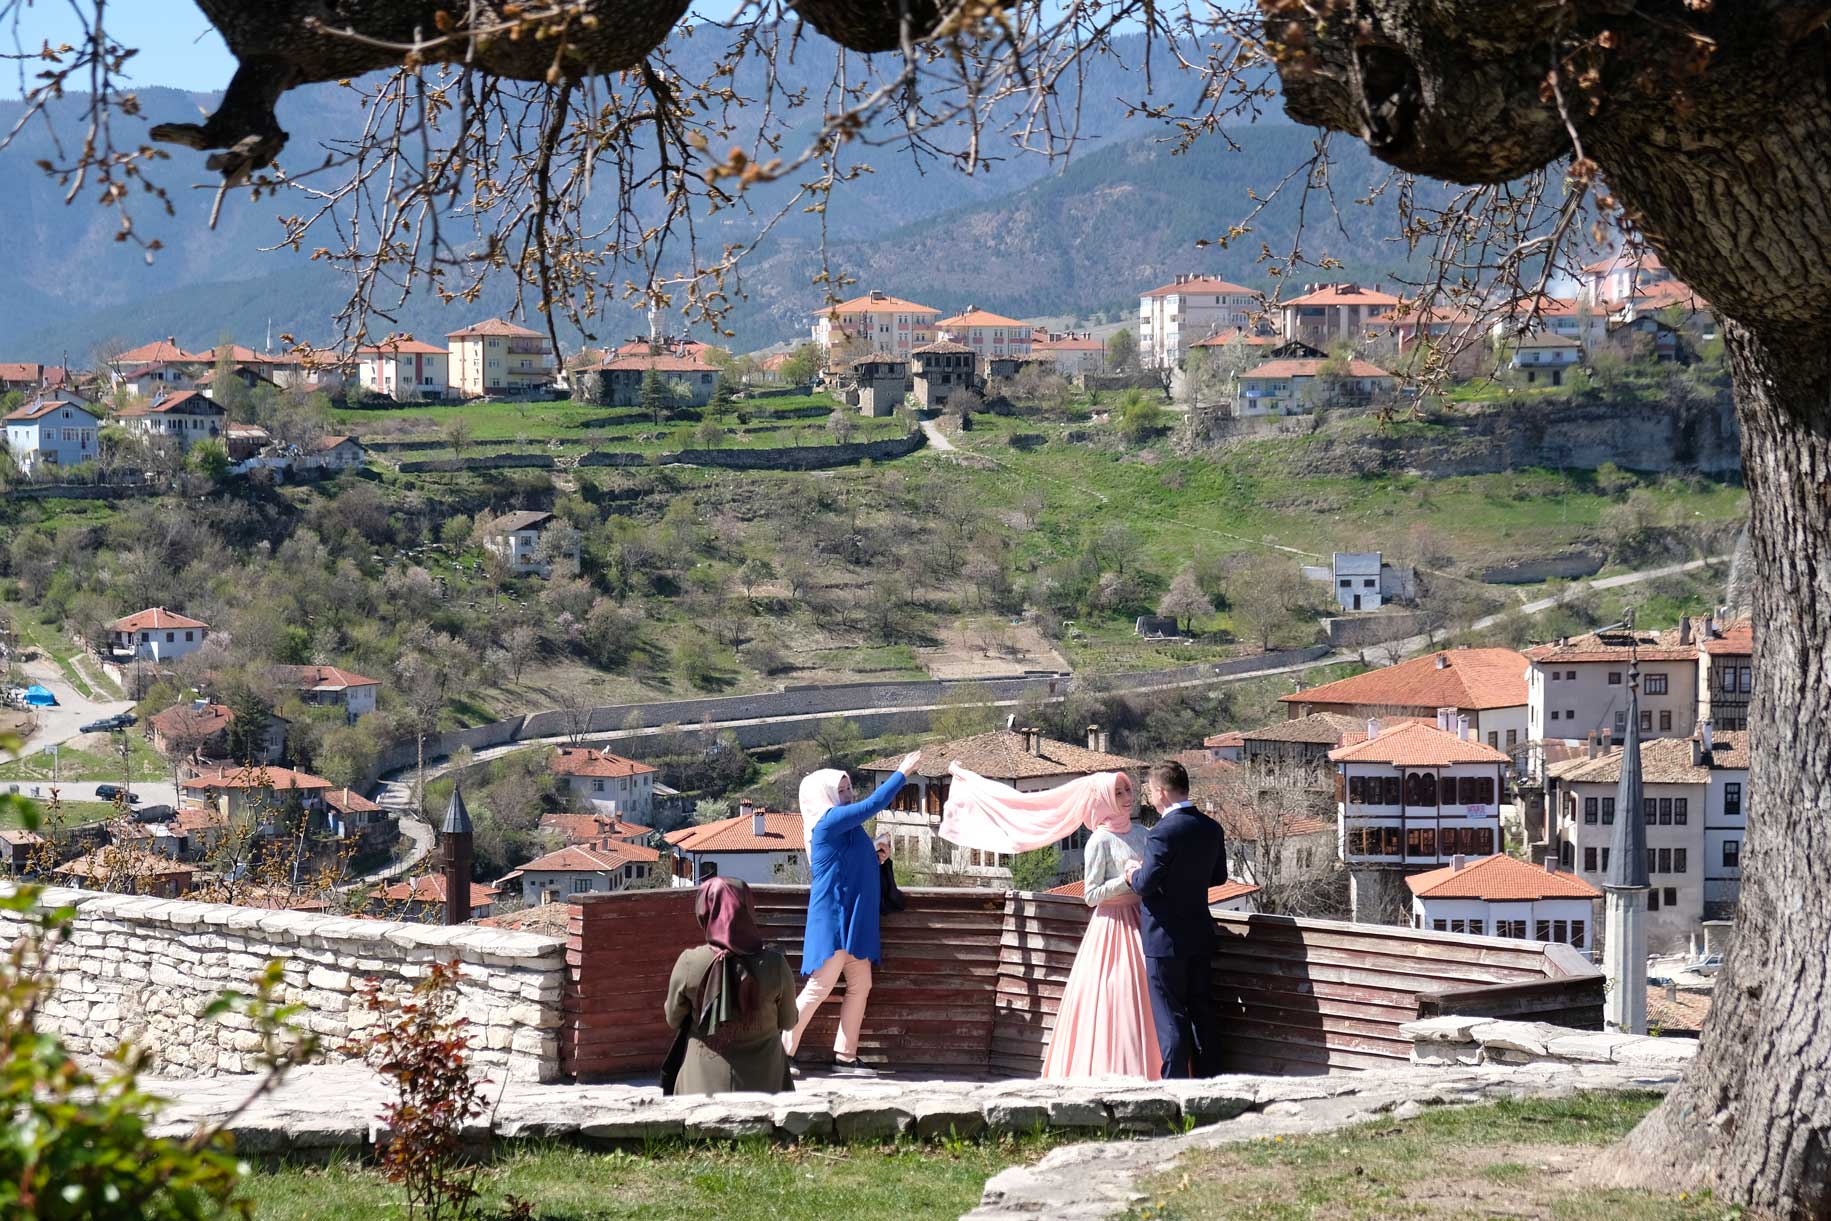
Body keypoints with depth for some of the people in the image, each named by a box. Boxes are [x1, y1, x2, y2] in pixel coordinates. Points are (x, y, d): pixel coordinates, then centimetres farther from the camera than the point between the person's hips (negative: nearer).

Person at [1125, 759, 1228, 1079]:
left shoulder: (1163, 833, -20)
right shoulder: (1211, 828, 4)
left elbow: (1146, 885, -21)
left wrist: (1134, 873, -1)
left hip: (1166, 940, -7)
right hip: (1201, 936, 7)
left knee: (1170, 1019, -1)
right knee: (1203, 1013, 13)